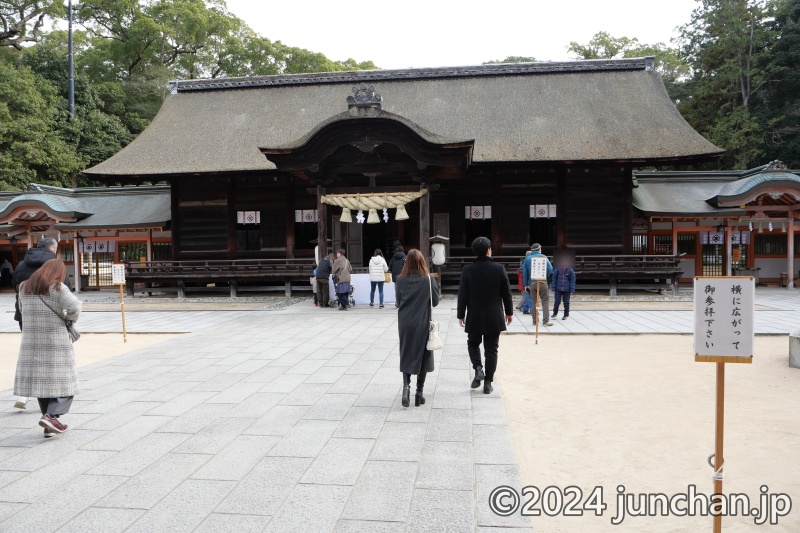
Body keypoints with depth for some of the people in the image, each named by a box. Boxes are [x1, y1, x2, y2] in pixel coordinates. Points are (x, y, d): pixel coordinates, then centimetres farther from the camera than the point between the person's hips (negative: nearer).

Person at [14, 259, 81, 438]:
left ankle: (50, 426, 13)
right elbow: (74, 307, -20)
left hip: (31, 343, 6)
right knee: (63, 382, 2)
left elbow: (22, 309, 23)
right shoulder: (57, 288, -9)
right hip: (56, 342, -6)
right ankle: (51, 415, -15)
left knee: (41, 382, 10)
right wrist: (70, 318, 0)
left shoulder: (24, 287, 11)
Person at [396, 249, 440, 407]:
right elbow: (435, 302, -2)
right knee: (422, 356, 10)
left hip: (405, 324, 1)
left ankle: (406, 385, -6)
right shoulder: (428, 279, -9)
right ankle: (419, 392, 12)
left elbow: (398, 302, 4)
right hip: (422, 324, -1)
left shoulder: (401, 279, -3)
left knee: (406, 355, 14)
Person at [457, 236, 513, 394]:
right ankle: (488, 383, 10)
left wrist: (461, 315, 4)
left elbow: (462, 295, -7)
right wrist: (509, 312, 13)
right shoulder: (499, 269, -7)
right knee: (491, 349, 8)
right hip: (494, 317, 0)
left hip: (474, 317, 0)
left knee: (473, 343, 22)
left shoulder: (468, 270, -9)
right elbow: (506, 293, 0)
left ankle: (478, 368, 1)